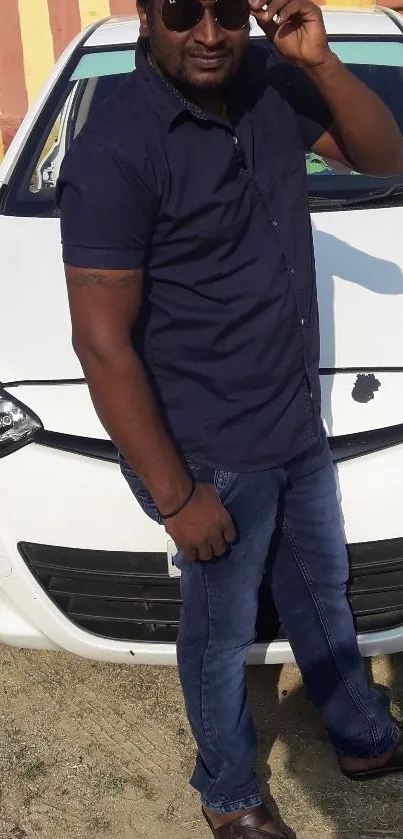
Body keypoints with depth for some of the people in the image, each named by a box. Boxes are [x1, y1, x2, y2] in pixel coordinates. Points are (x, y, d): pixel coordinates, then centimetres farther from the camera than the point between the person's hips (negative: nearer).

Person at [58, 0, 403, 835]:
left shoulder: (269, 81, -3)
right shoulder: (115, 152, -23)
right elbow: (102, 343, -23)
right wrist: (176, 495, -19)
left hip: (300, 424, 7)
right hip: (213, 454, -7)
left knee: (322, 590, 26)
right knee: (223, 631, 16)